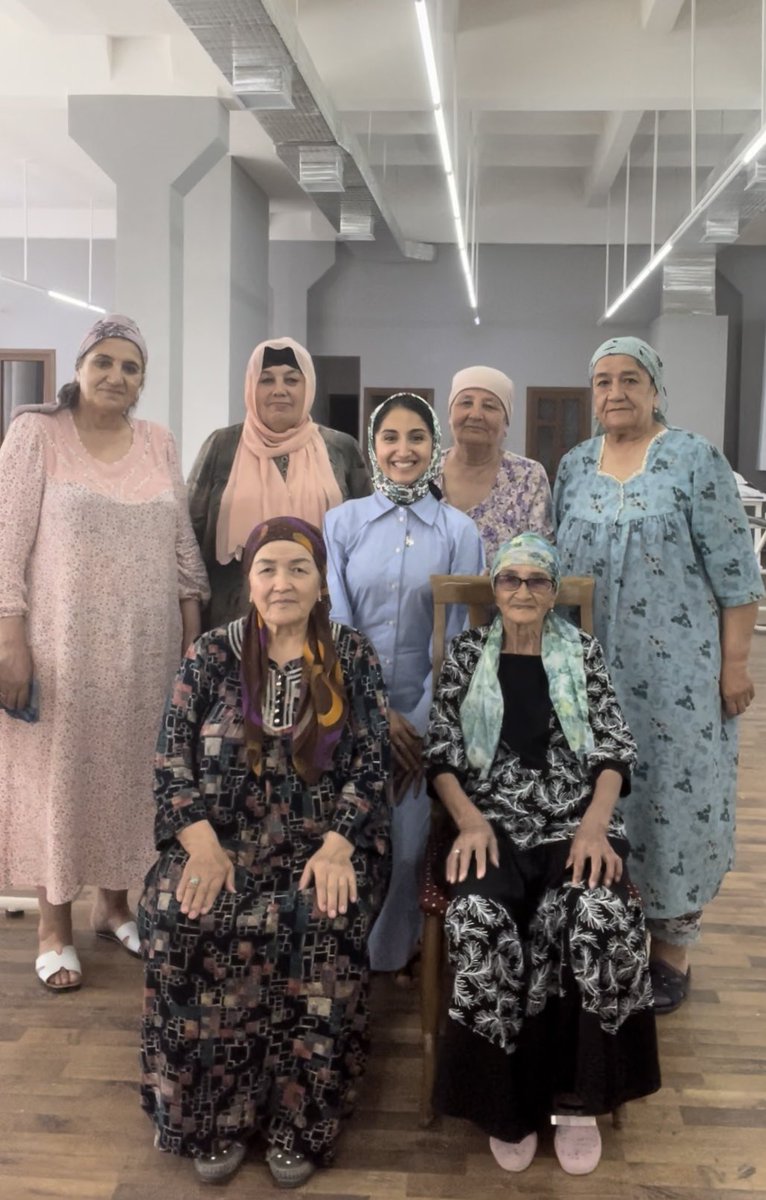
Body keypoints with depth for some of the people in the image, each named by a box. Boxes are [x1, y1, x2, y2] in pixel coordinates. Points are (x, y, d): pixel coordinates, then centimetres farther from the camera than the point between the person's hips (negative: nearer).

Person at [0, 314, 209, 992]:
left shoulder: (159, 444, 8)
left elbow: (182, 546, 10)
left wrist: (193, 637, 6)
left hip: (146, 647, 4)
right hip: (62, 643, -4)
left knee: (132, 772, 11)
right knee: (58, 773, 5)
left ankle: (114, 904, 29)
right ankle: (55, 927, 18)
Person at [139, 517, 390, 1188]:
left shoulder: (353, 657, 4)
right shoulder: (210, 656, 7)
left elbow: (372, 764, -2)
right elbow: (173, 761, 1)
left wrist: (336, 847, -17)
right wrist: (203, 845, -15)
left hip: (324, 842, -1)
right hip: (223, 839, 1)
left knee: (321, 929, -31)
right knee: (180, 921, -28)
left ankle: (298, 1123, -10)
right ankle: (212, 1119, -9)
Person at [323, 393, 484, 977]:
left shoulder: (459, 531, 1)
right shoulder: (342, 522, 2)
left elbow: (459, 636, -1)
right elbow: (334, 625, -2)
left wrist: (419, 721, -7)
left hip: (425, 715, 0)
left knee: (407, 840, -1)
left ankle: (396, 951, 23)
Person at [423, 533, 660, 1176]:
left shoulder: (583, 651, 13)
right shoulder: (467, 653, 12)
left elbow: (616, 747, 5)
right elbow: (442, 752, 6)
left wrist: (595, 825, -12)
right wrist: (470, 820, -12)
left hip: (575, 813, 1)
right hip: (494, 816, 0)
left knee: (605, 917, -31)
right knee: (479, 922, -31)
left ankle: (577, 1097, -10)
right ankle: (507, 1099, -9)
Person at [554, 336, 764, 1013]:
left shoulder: (695, 460, -5)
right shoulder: (574, 467, 9)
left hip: (678, 672, -4)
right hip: (591, 672, 4)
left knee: (674, 794, 2)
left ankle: (672, 945, 18)